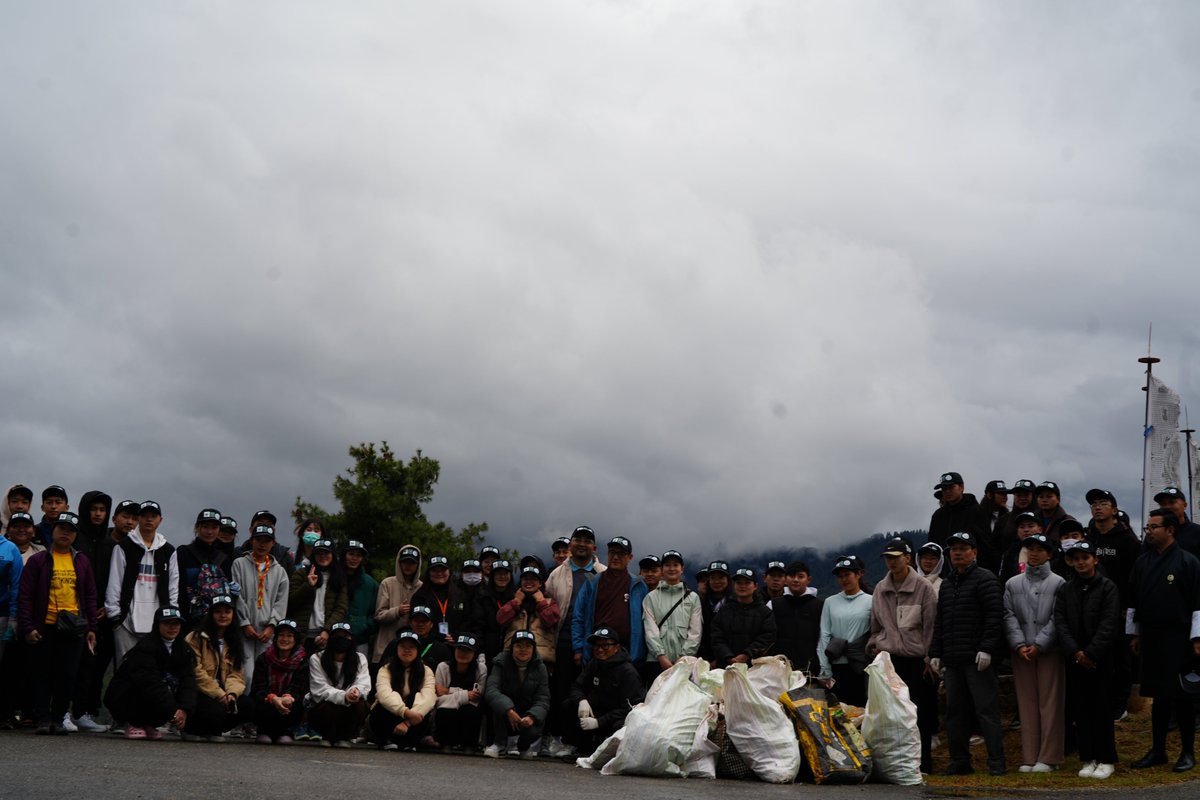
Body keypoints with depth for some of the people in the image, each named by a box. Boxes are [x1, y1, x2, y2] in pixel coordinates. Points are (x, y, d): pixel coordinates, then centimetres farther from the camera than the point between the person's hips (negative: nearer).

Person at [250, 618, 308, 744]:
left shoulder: (302, 661, 0)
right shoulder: (263, 659, 0)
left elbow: (298, 687, -10)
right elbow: (258, 687, -10)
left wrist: (288, 697, -36)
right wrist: (273, 698, -32)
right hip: (266, 700, 0)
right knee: (261, 707, -33)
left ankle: (284, 732, 0)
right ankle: (264, 731, 2)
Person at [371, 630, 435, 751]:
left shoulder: (426, 672, -2)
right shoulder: (386, 670, -6)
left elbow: (427, 698, -20)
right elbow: (384, 694, -26)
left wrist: (408, 722, -35)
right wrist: (405, 712, -44)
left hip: (413, 722, 1)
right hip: (388, 717, -1)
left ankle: (409, 742, -18)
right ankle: (388, 741, -19)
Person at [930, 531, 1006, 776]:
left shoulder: (985, 579, -3)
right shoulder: (947, 584, 20)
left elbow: (995, 616, -12)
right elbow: (939, 622, 24)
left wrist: (987, 649, -18)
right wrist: (935, 653, 16)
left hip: (978, 659, -7)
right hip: (952, 660, 7)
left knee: (986, 710, -7)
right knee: (955, 711, 8)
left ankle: (996, 762, -3)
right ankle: (959, 761, 15)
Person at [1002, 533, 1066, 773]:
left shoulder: (1058, 583, 2)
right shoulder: (1013, 584, 11)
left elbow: (1057, 618, -5)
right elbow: (1009, 616, 5)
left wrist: (1039, 645, -12)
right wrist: (1020, 645, -8)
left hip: (1049, 651, -3)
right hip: (1021, 652, 3)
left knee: (1050, 703, -2)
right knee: (1027, 704, 4)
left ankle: (1049, 757, 1)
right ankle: (1029, 757, 8)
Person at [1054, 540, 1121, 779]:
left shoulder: (1108, 588, -2)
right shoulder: (1065, 590, 9)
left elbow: (1108, 625, -9)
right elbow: (1060, 623, 1)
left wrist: (1091, 653, -15)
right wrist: (1075, 652, -12)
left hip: (1101, 659, -4)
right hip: (1075, 659, 4)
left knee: (1102, 709, 0)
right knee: (1080, 710, 5)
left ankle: (1106, 760, 7)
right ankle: (1088, 759, 13)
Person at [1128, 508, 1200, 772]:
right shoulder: (1142, 562, 11)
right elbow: (1133, 600, 17)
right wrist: (1134, 633, 15)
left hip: (1178, 639, -5)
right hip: (1150, 638, 5)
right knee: (1159, 696, 10)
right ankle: (1157, 750, 17)